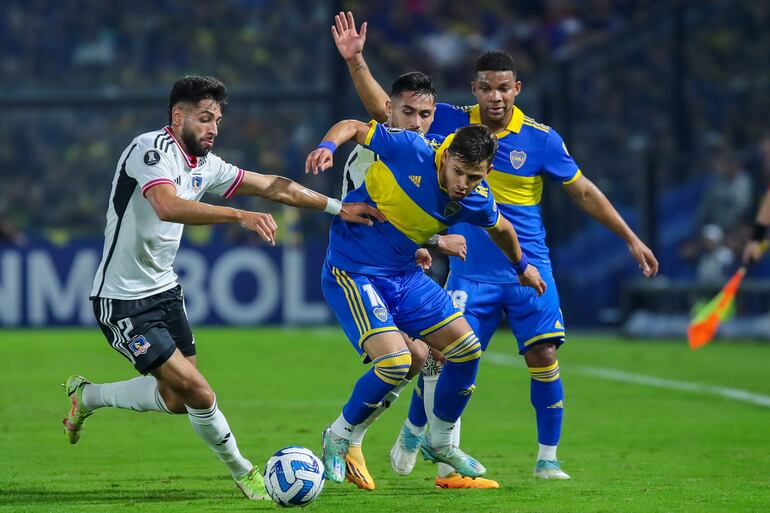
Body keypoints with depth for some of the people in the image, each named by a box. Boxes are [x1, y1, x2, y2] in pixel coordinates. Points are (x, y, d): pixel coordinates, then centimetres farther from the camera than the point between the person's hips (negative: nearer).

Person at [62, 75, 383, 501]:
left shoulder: (204, 165, 6)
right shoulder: (152, 150, -21)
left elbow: (273, 186, 15)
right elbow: (168, 207, -40)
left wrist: (337, 207, 12)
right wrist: (241, 216, -49)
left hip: (163, 290, 9)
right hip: (123, 301, -9)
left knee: (175, 400, 14)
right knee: (197, 393, -12)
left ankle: (86, 397, 35)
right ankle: (242, 472, 8)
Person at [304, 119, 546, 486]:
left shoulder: (477, 201, -7)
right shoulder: (411, 150, -23)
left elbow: (500, 228, 17)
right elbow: (353, 127, -11)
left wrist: (522, 266, 33)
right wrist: (327, 147, -32)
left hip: (404, 275, 6)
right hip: (352, 272, -6)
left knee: (467, 349, 4)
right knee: (395, 362, -22)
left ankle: (440, 443, 27)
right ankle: (338, 438, 3)